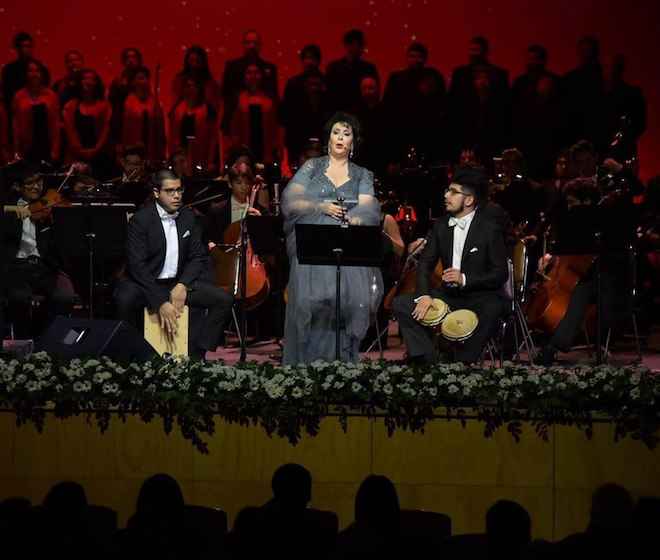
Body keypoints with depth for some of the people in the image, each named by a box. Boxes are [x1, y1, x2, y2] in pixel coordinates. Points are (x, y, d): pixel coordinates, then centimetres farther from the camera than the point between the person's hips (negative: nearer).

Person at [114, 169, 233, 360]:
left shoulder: (188, 217, 5)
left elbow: (198, 257, 7)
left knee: (224, 300, -12)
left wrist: (182, 285, -13)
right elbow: (137, 265, -20)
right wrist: (160, 302, -29)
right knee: (125, 299, -38)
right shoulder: (141, 220, -13)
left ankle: (195, 353, -7)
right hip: (146, 283, -5)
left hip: (178, 282, 5)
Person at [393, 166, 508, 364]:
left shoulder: (490, 228, -10)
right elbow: (425, 262, 6)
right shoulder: (442, 225, 7)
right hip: (448, 295, 6)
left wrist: (465, 279, -26)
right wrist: (424, 294, -13)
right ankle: (428, 361, -15)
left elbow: (500, 274, -13)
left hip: (481, 297, -6)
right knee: (401, 304, -10)